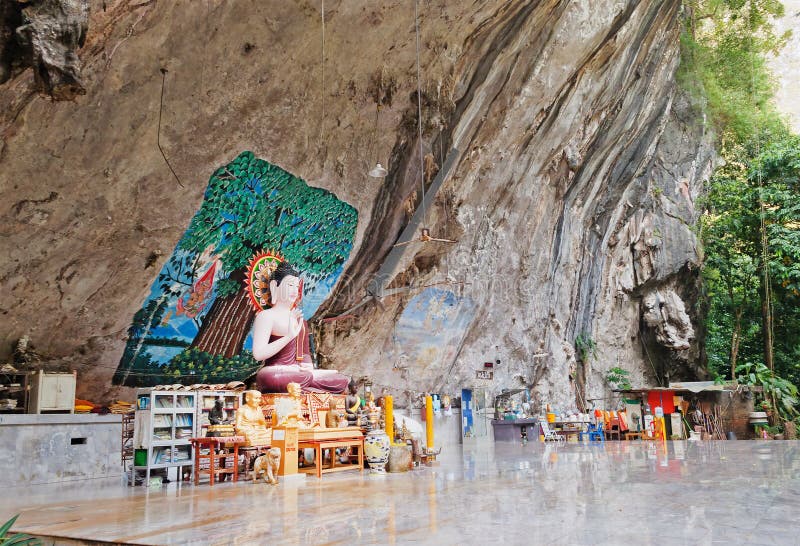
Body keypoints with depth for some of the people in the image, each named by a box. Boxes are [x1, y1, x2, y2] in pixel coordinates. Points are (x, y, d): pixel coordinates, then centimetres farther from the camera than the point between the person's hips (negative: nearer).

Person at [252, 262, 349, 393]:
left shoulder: (299, 318, 18)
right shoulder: (266, 316, -3)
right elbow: (258, 354, -17)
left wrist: (307, 367, -2)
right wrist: (289, 336, -22)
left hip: (297, 371, 5)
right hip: (274, 372, -5)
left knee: (341, 381, -8)